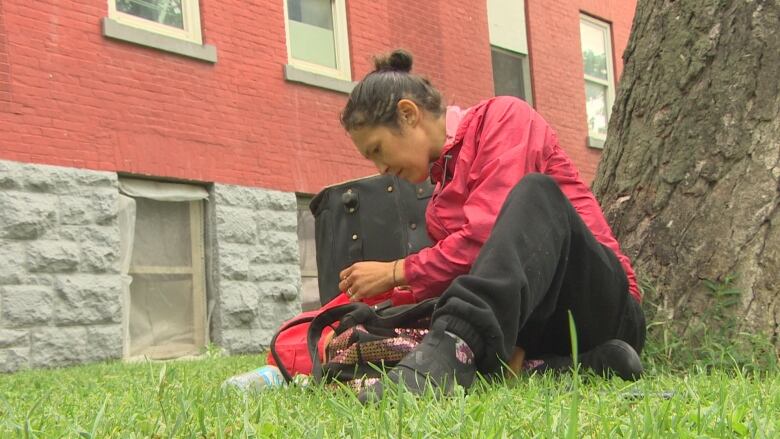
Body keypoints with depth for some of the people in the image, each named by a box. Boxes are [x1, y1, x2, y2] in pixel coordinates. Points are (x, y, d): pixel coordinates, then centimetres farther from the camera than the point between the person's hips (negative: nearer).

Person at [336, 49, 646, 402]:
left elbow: (489, 233, -15)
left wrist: (398, 272, -7)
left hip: (603, 305, -6)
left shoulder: (505, 117, -2)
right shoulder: (442, 197, 20)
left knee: (533, 191, -32)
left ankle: (455, 347, -48)